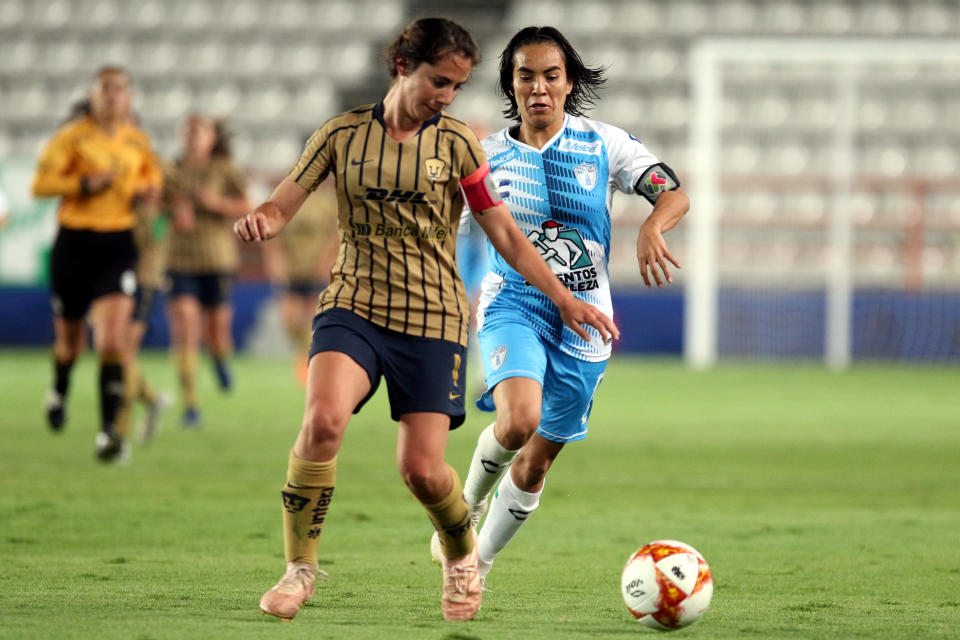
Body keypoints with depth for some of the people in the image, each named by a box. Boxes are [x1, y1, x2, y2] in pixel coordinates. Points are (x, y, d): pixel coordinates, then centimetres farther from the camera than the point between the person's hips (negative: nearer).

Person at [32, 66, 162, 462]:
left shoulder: (138, 142, 7)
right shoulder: (73, 136, -5)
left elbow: (151, 174, 26)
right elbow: (40, 184, -10)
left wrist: (148, 190, 4)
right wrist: (86, 184, -21)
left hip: (118, 246, 1)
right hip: (75, 243, -1)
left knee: (113, 340, -15)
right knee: (70, 340, 12)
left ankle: (108, 429, -16)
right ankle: (59, 391, 47)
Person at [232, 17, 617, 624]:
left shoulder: (456, 142, 2)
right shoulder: (344, 134, 4)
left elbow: (505, 235, 6)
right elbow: (282, 206, 5)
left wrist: (567, 301, 1)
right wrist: (260, 219, -20)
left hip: (433, 319, 0)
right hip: (354, 306, 0)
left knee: (422, 468, -7)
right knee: (323, 419, -28)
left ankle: (463, 556, 27)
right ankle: (300, 567, -12)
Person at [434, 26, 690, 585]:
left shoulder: (603, 144, 0)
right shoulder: (488, 156, 0)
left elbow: (675, 195, -5)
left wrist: (652, 229, -26)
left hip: (584, 319, 2)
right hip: (513, 306, -2)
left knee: (536, 462, 8)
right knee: (519, 421, -30)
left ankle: (480, 565, 29)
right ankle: (471, 502, 0)